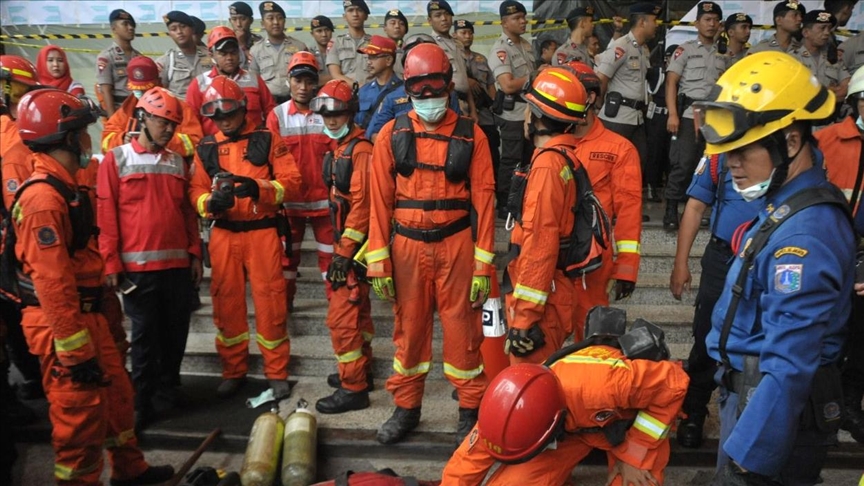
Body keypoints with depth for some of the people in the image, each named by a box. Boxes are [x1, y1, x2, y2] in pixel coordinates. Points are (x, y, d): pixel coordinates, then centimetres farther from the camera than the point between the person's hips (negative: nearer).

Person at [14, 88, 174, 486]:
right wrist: (76, 349, -22)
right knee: (81, 414, 1)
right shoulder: (43, 198, -21)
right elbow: (52, 283, -25)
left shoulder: (65, 188, 12)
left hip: (87, 314, 11)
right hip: (61, 324, -11)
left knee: (116, 393, 21)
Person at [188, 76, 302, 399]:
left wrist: (259, 188, -22)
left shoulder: (267, 140, 2)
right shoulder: (206, 148, 10)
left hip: (263, 232, -3)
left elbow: (292, 182, -6)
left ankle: (277, 373, 13)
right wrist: (211, 201, -19)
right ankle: (233, 371, 24)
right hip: (223, 235, 3)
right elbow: (195, 191, 3)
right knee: (226, 303, 9)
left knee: (270, 304, 0)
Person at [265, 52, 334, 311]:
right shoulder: (277, 115, 0)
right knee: (287, 253, 14)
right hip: (290, 199, 1)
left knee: (329, 253, 7)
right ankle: (284, 301, 26)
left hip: (323, 197, -1)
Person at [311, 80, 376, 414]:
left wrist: (345, 252, -22)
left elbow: (361, 204, -22)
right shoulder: (341, 148, 14)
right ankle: (362, 371, 33)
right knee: (357, 310, 19)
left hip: (355, 245, -10)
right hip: (346, 240, 10)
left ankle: (353, 389, 3)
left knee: (342, 317, -7)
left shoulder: (360, 150, -17)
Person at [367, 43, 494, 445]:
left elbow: (483, 200, -2)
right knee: (409, 327, 12)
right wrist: (378, 263, -3)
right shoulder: (392, 135, 2)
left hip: (455, 245, -1)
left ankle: (470, 408, 23)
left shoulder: (470, 136, -1)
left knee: (462, 328, 6)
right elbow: (380, 200, 1)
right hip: (407, 246, 2)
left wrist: (483, 265, -6)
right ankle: (406, 407, 28)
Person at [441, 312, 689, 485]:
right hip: (575, 422, 3)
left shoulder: (603, 383, -46)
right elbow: (464, 466, -18)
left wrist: (634, 453, -25)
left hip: (631, 416, -2)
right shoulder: (511, 406, -31)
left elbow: (672, 383, -29)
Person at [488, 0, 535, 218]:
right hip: (512, 114, -8)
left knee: (528, 158, 16)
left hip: (531, 111, 9)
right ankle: (504, 206, 10)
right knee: (510, 161, -1)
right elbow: (509, 85, -25)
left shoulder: (526, 45, 12)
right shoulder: (500, 49, -15)